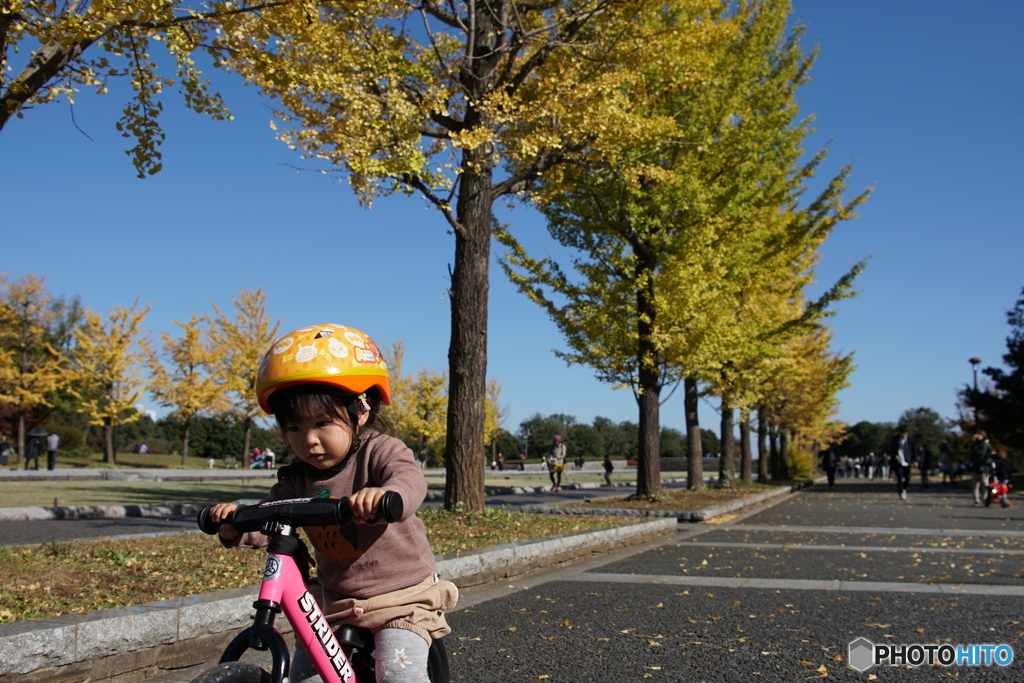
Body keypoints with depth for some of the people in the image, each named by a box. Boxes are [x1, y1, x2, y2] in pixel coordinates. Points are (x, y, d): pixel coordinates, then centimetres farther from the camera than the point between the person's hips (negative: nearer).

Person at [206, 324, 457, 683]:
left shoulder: (380, 452, -17)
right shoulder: (298, 477, 0)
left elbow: (410, 479, -37)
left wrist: (386, 494, -60)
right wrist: (236, 526, -24)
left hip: (401, 600, -5)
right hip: (334, 603, 6)